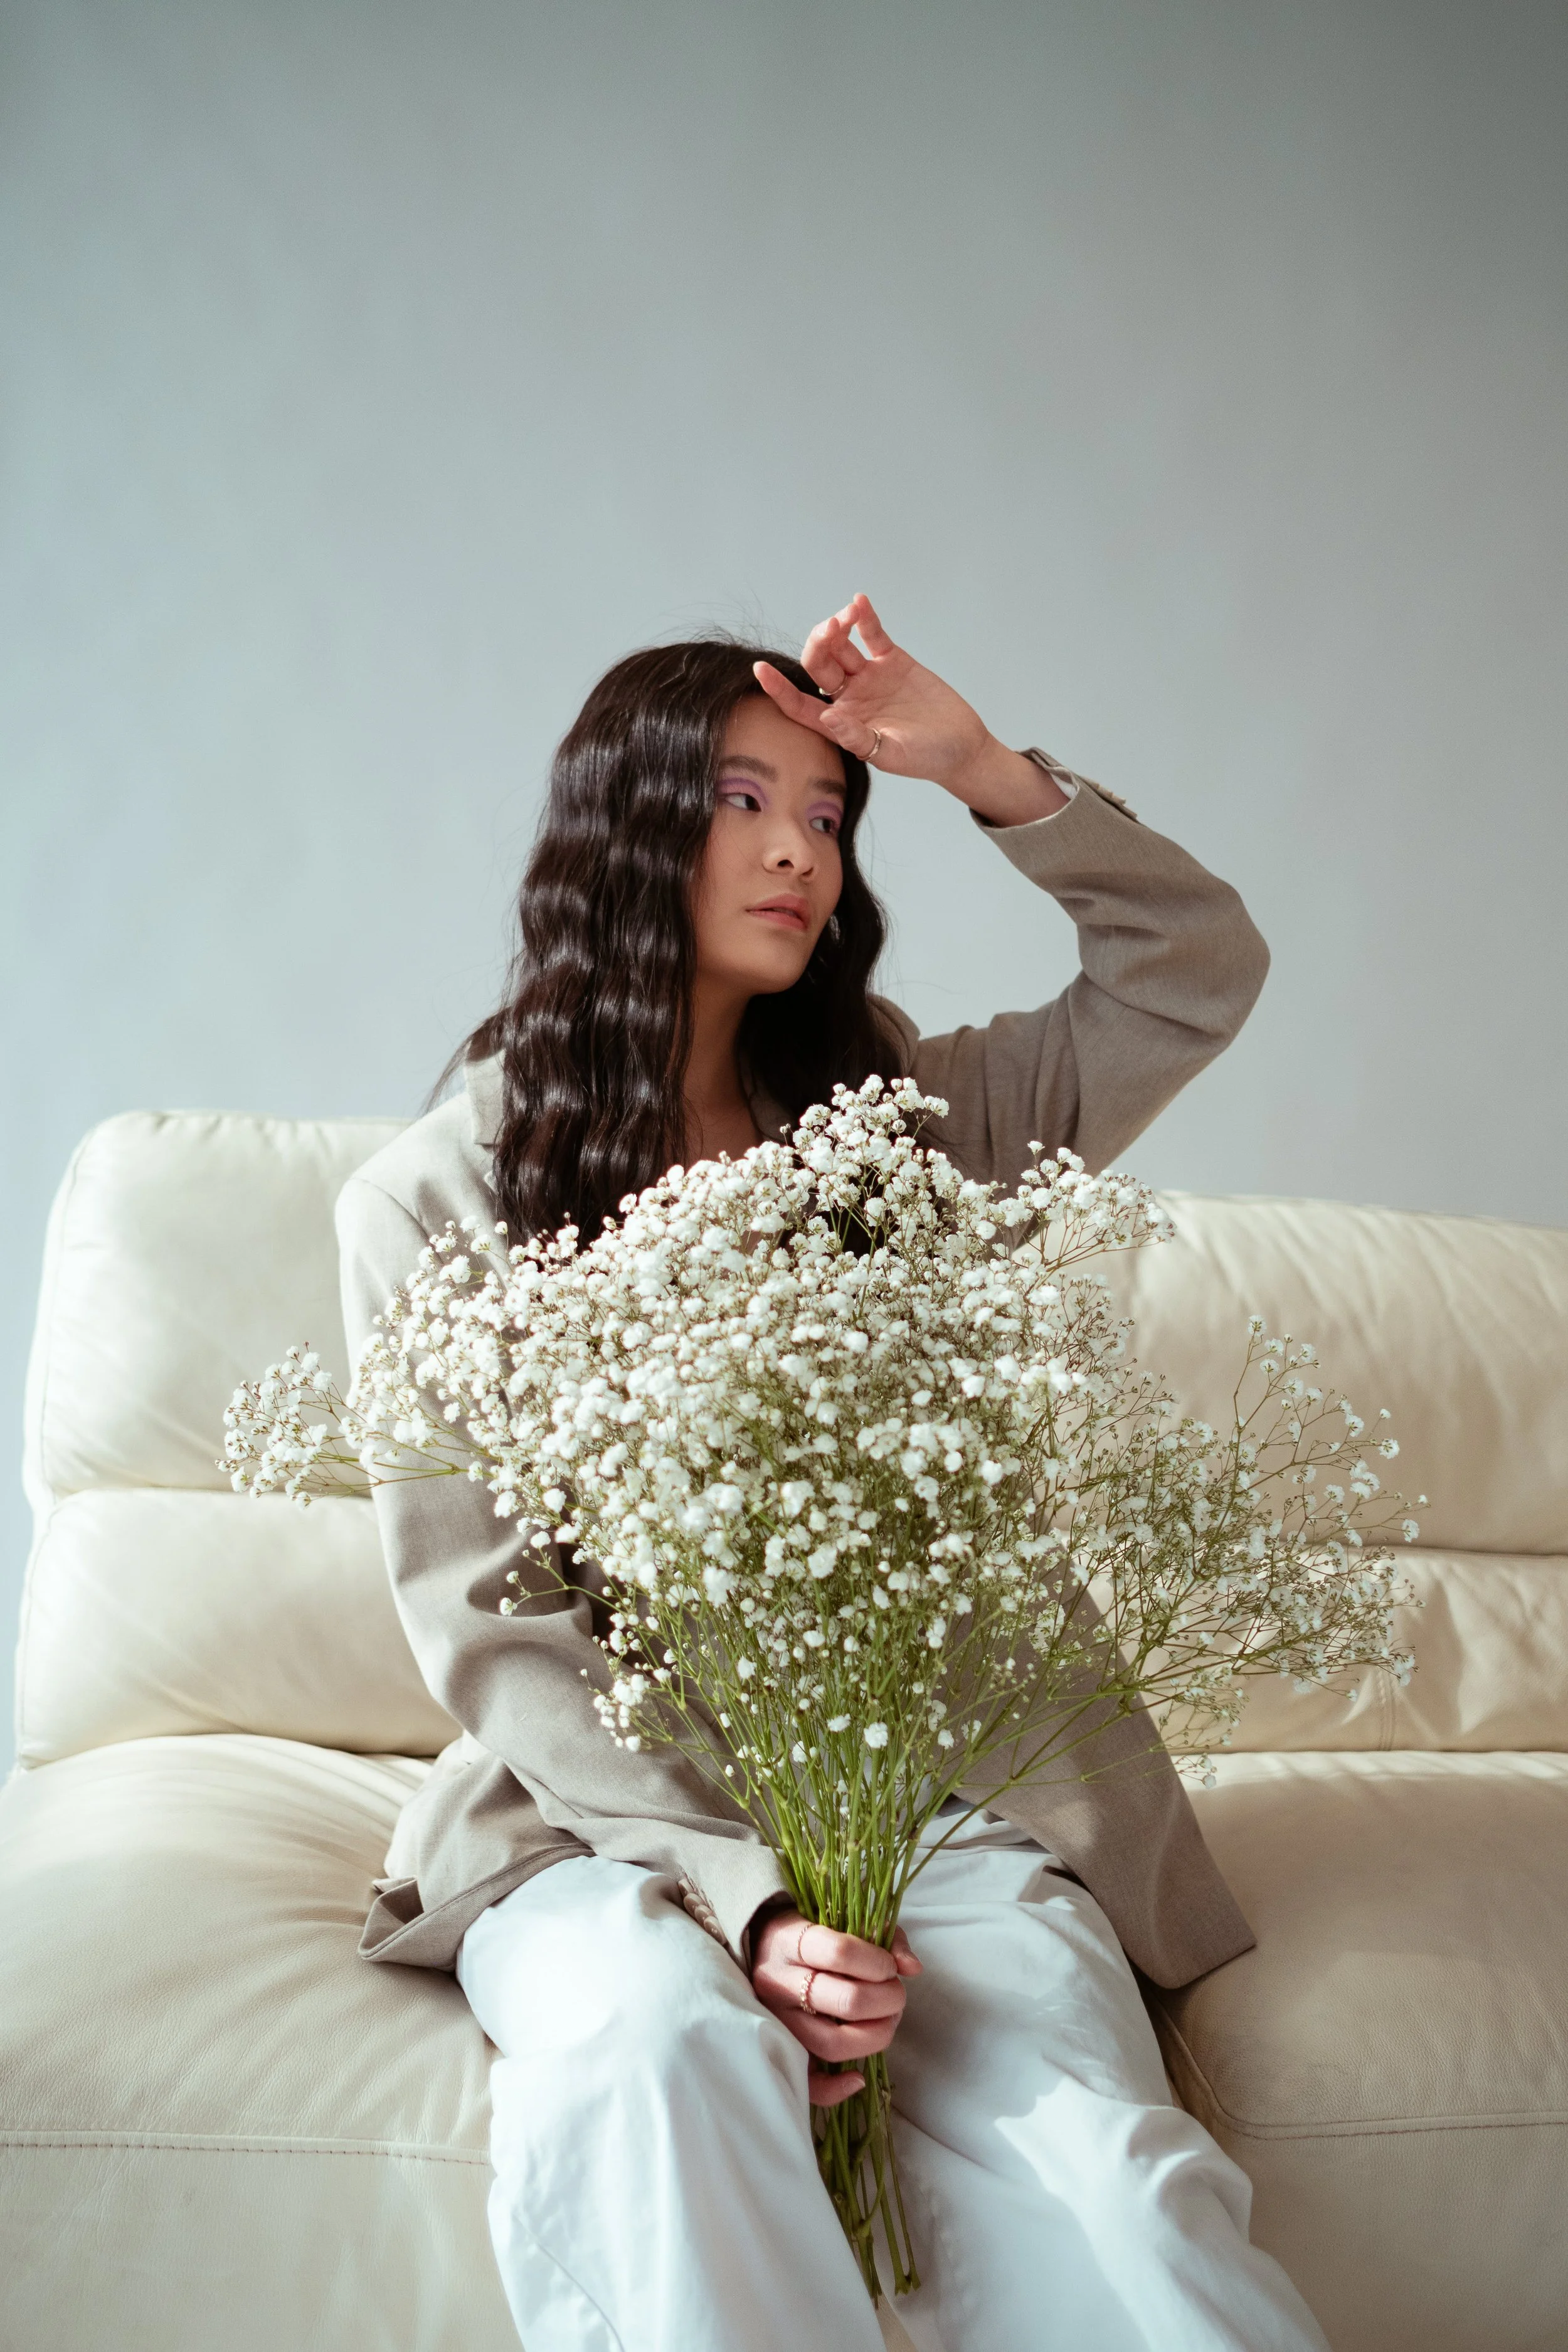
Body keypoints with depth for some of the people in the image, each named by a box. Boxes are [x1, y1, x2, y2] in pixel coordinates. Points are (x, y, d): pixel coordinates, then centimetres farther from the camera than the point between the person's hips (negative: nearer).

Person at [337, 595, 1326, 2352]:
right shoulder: (432, 1202, 2)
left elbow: (1199, 970, 15)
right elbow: (488, 1625, -5)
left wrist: (984, 769, 2)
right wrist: (740, 1895, -18)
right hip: (610, 1813, -2)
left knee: (1080, 2142, -29)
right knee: (658, 2042, -37)